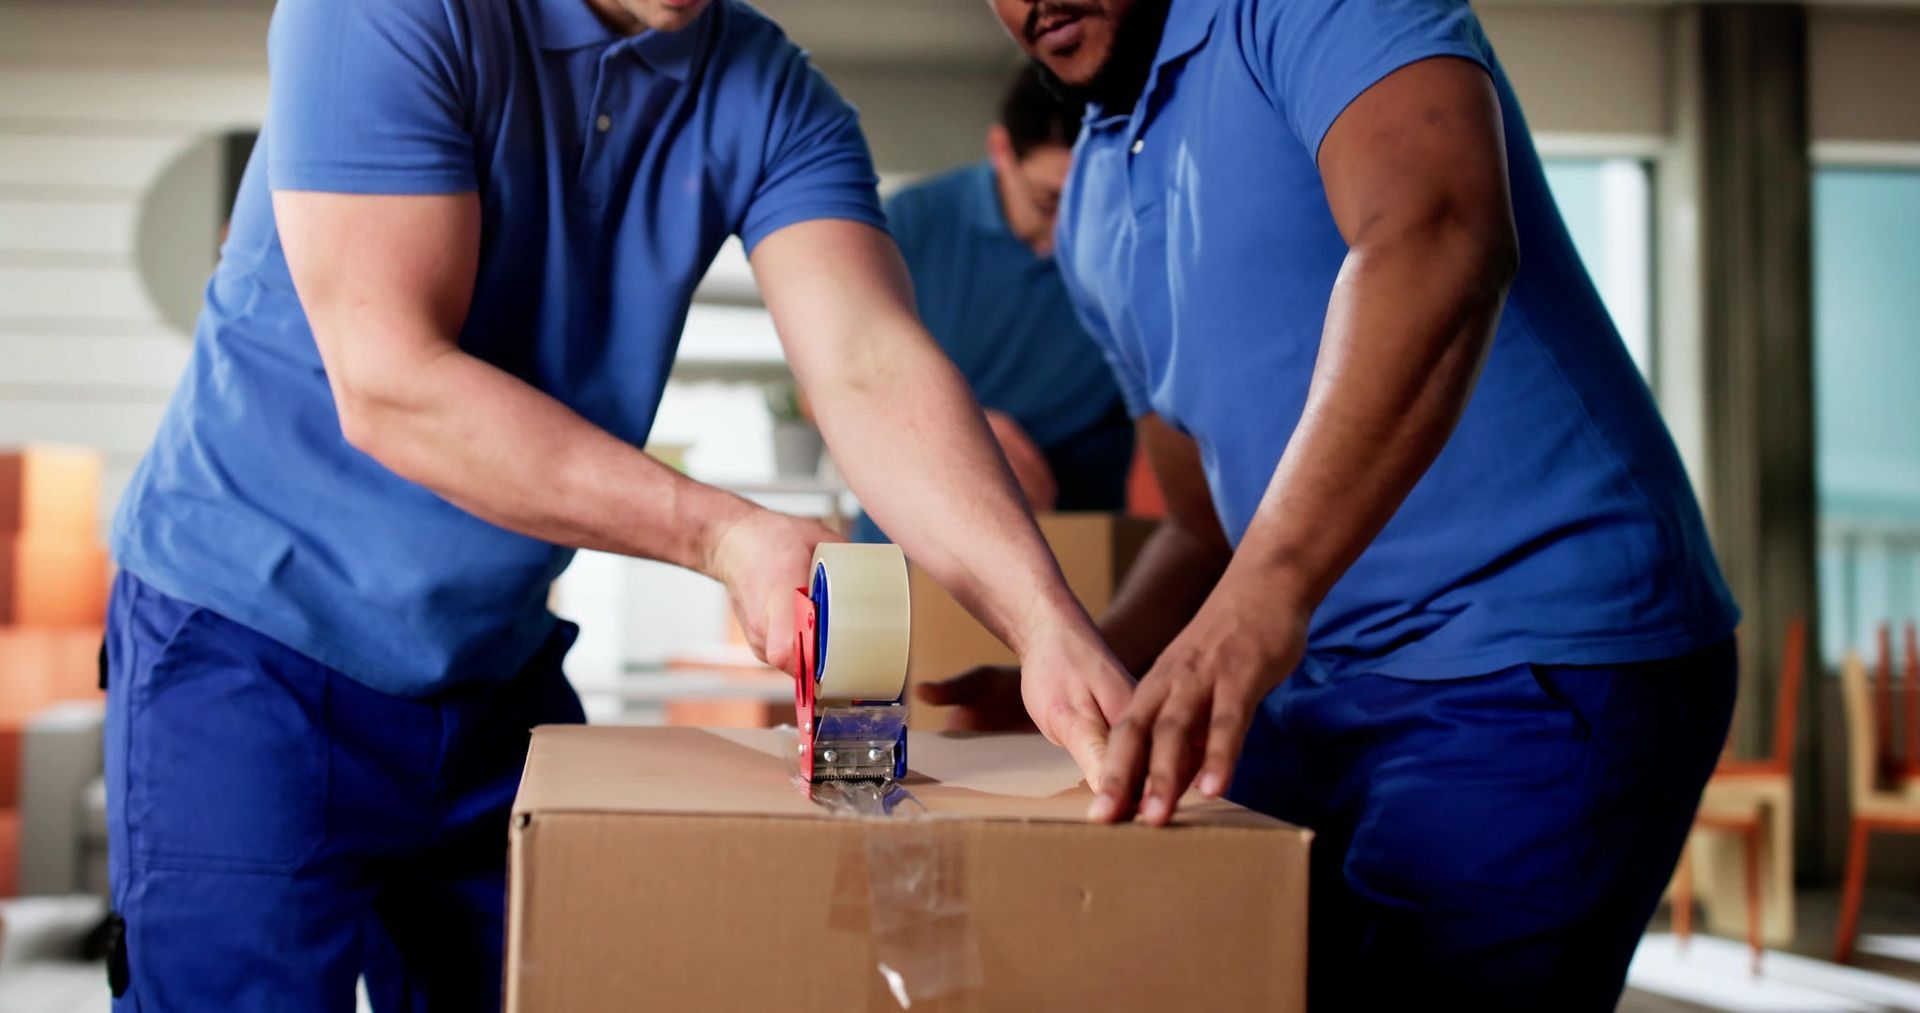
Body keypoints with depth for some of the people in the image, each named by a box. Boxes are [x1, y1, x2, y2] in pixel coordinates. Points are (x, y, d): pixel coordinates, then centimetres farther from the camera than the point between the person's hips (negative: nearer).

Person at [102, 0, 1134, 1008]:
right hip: (252, 634, -4)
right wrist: (720, 535, -28)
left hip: (498, 662, 5)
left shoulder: (768, 97, -3)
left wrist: (1049, 625, -34)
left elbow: (874, 369, -18)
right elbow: (388, 385, -24)